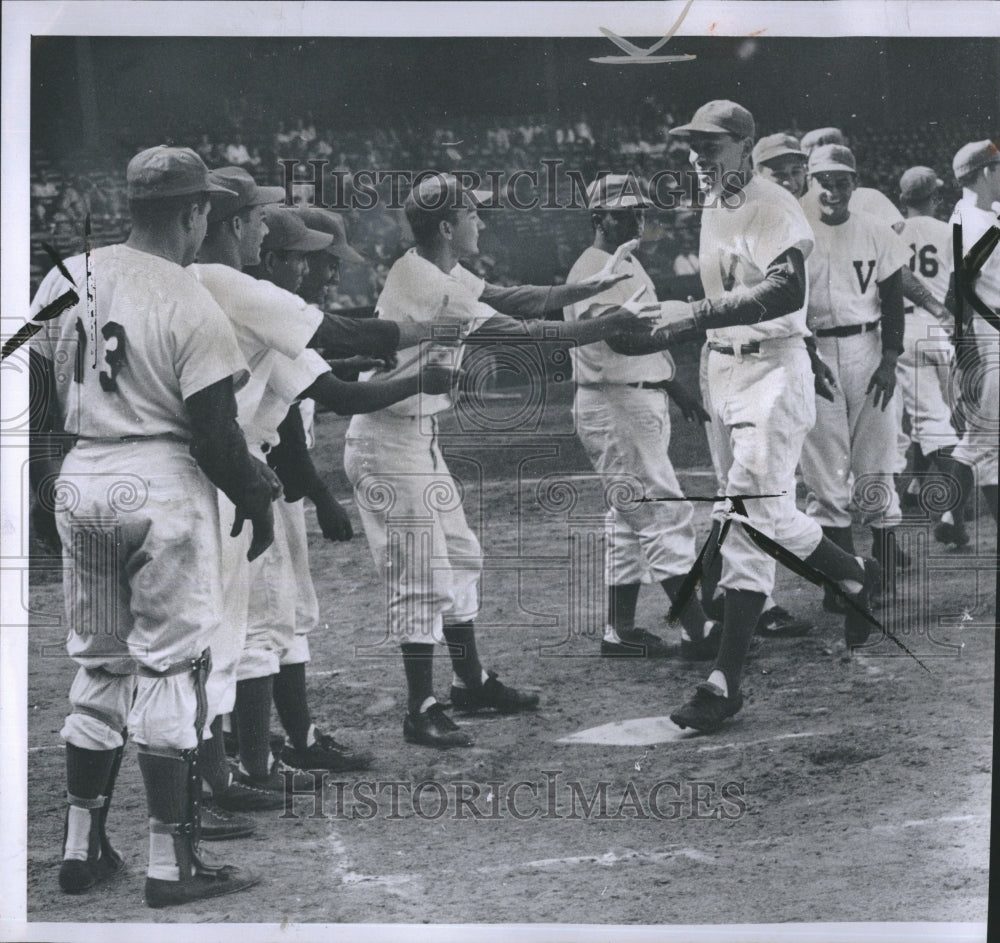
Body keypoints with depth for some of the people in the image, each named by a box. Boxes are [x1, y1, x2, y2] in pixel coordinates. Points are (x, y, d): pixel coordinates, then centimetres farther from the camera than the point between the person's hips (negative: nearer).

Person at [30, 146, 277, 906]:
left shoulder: (67, 277, 4)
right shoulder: (193, 306, -14)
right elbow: (215, 433, -13)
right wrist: (256, 496, 2)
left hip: (81, 480, 6)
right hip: (163, 485, -6)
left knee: (98, 665, 16)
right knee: (168, 671, 0)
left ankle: (82, 849, 20)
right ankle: (172, 863, 3)